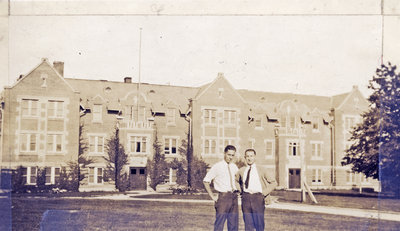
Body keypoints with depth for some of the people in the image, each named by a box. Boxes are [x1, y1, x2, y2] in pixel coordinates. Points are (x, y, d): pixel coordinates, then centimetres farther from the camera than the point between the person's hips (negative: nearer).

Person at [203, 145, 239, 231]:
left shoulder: (234, 167, 11)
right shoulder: (217, 167, -5)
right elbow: (206, 181, -3)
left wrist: (237, 191, 12)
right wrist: (212, 196, -7)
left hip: (234, 197, 5)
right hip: (223, 197, -5)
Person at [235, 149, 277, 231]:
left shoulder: (262, 170, 3)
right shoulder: (241, 171, 11)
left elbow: (273, 182, 6)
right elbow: (236, 180, 30)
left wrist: (264, 193, -2)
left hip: (258, 197, -2)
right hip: (245, 198, 3)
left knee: (259, 224, -4)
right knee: (248, 224, 4)